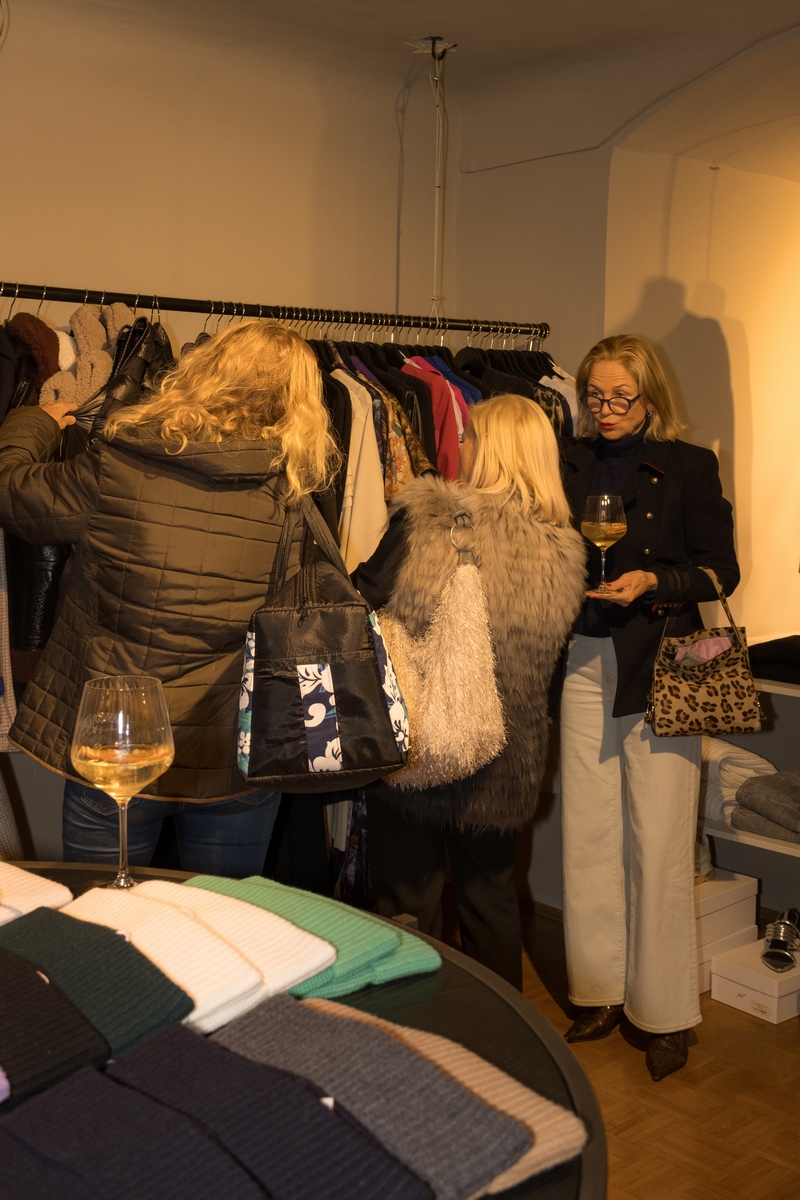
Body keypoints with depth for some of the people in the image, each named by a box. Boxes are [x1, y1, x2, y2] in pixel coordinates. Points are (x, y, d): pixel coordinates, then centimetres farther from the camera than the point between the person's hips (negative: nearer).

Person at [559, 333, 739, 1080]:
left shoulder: (688, 466, 0)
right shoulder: (571, 463, 10)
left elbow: (722, 569, -2)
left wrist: (653, 581, -16)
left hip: (660, 667, -4)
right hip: (585, 661, 4)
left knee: (658, 844, -1)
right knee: (587, 835, 7)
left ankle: (665, 1012, 14)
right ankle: (600, 994, 23)